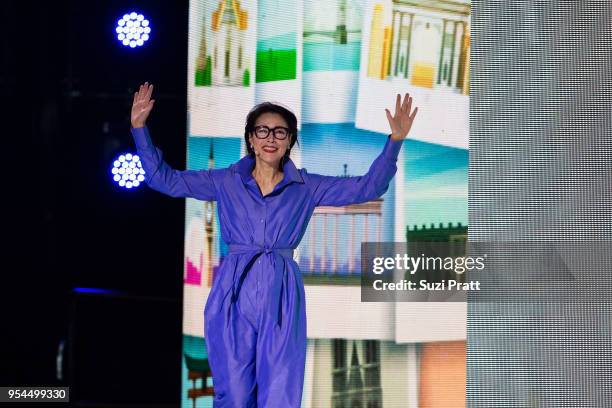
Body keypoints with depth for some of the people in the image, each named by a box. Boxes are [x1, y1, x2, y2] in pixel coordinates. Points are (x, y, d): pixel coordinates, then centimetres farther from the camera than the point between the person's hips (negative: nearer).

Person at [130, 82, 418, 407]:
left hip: (282, 297, 0)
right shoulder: (226, 182, 9)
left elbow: (368, 186, 4)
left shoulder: (306, 187, 8)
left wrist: (395, 141, -7)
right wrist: (139, 127, 1)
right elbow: (163, 178, 9)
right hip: (234, 295, 0)